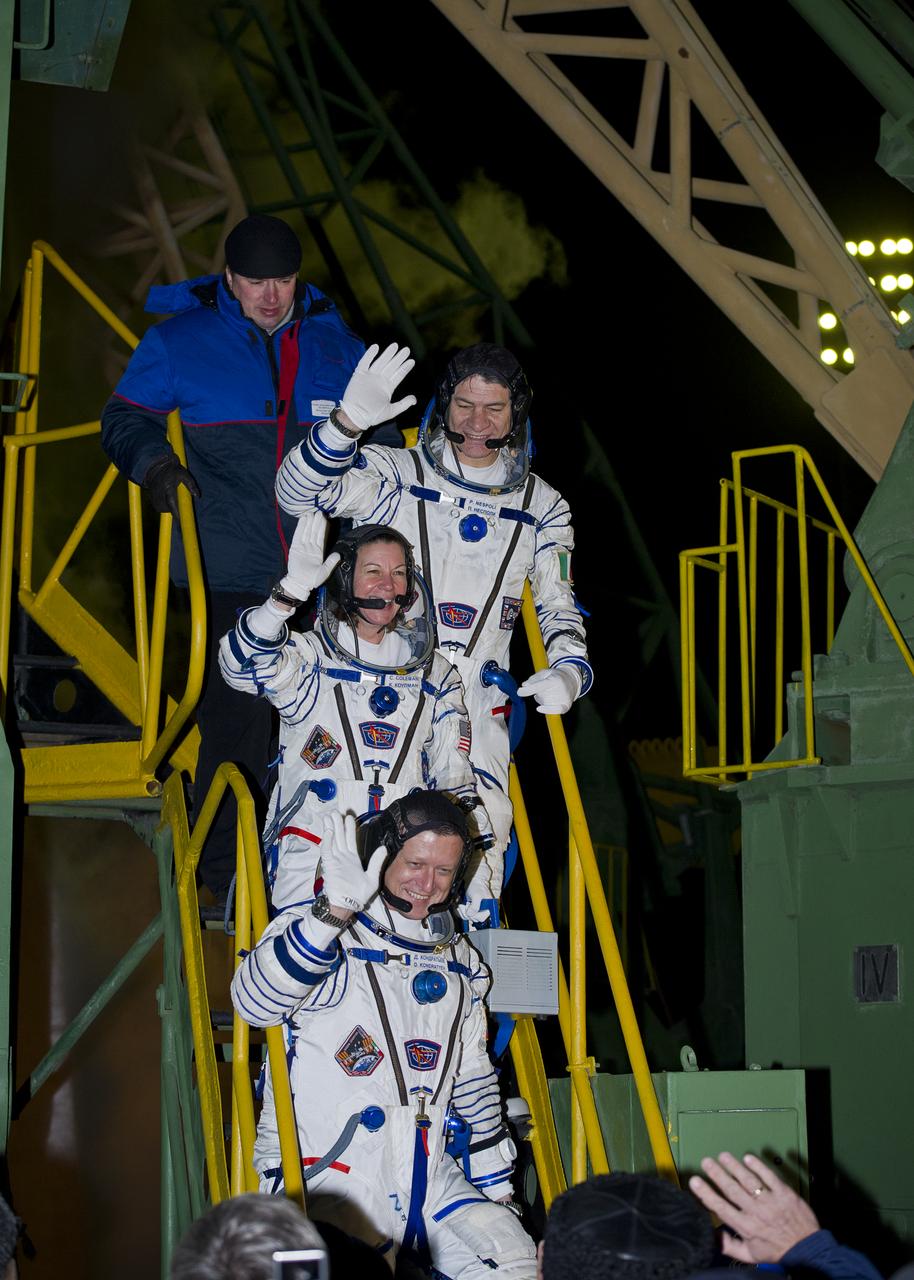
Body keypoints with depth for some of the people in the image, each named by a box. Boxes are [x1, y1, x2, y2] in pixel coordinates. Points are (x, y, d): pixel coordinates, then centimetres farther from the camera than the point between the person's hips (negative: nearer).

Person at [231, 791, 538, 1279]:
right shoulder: (316, 933, -3)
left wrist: (498, 1192, 20)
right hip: (325, 1174, -5)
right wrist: (335, 909, -34)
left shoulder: (457, 961, 17)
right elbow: (253, 1000, -26)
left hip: (428, 1173, 6)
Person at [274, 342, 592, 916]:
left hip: (475, 709, 2)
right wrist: (349, 420, -26)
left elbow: (560, 606, 14)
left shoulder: (541, 507, 13)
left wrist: (568, 670, -7)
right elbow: (298, 492, -10)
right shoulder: (394, 475, 4)